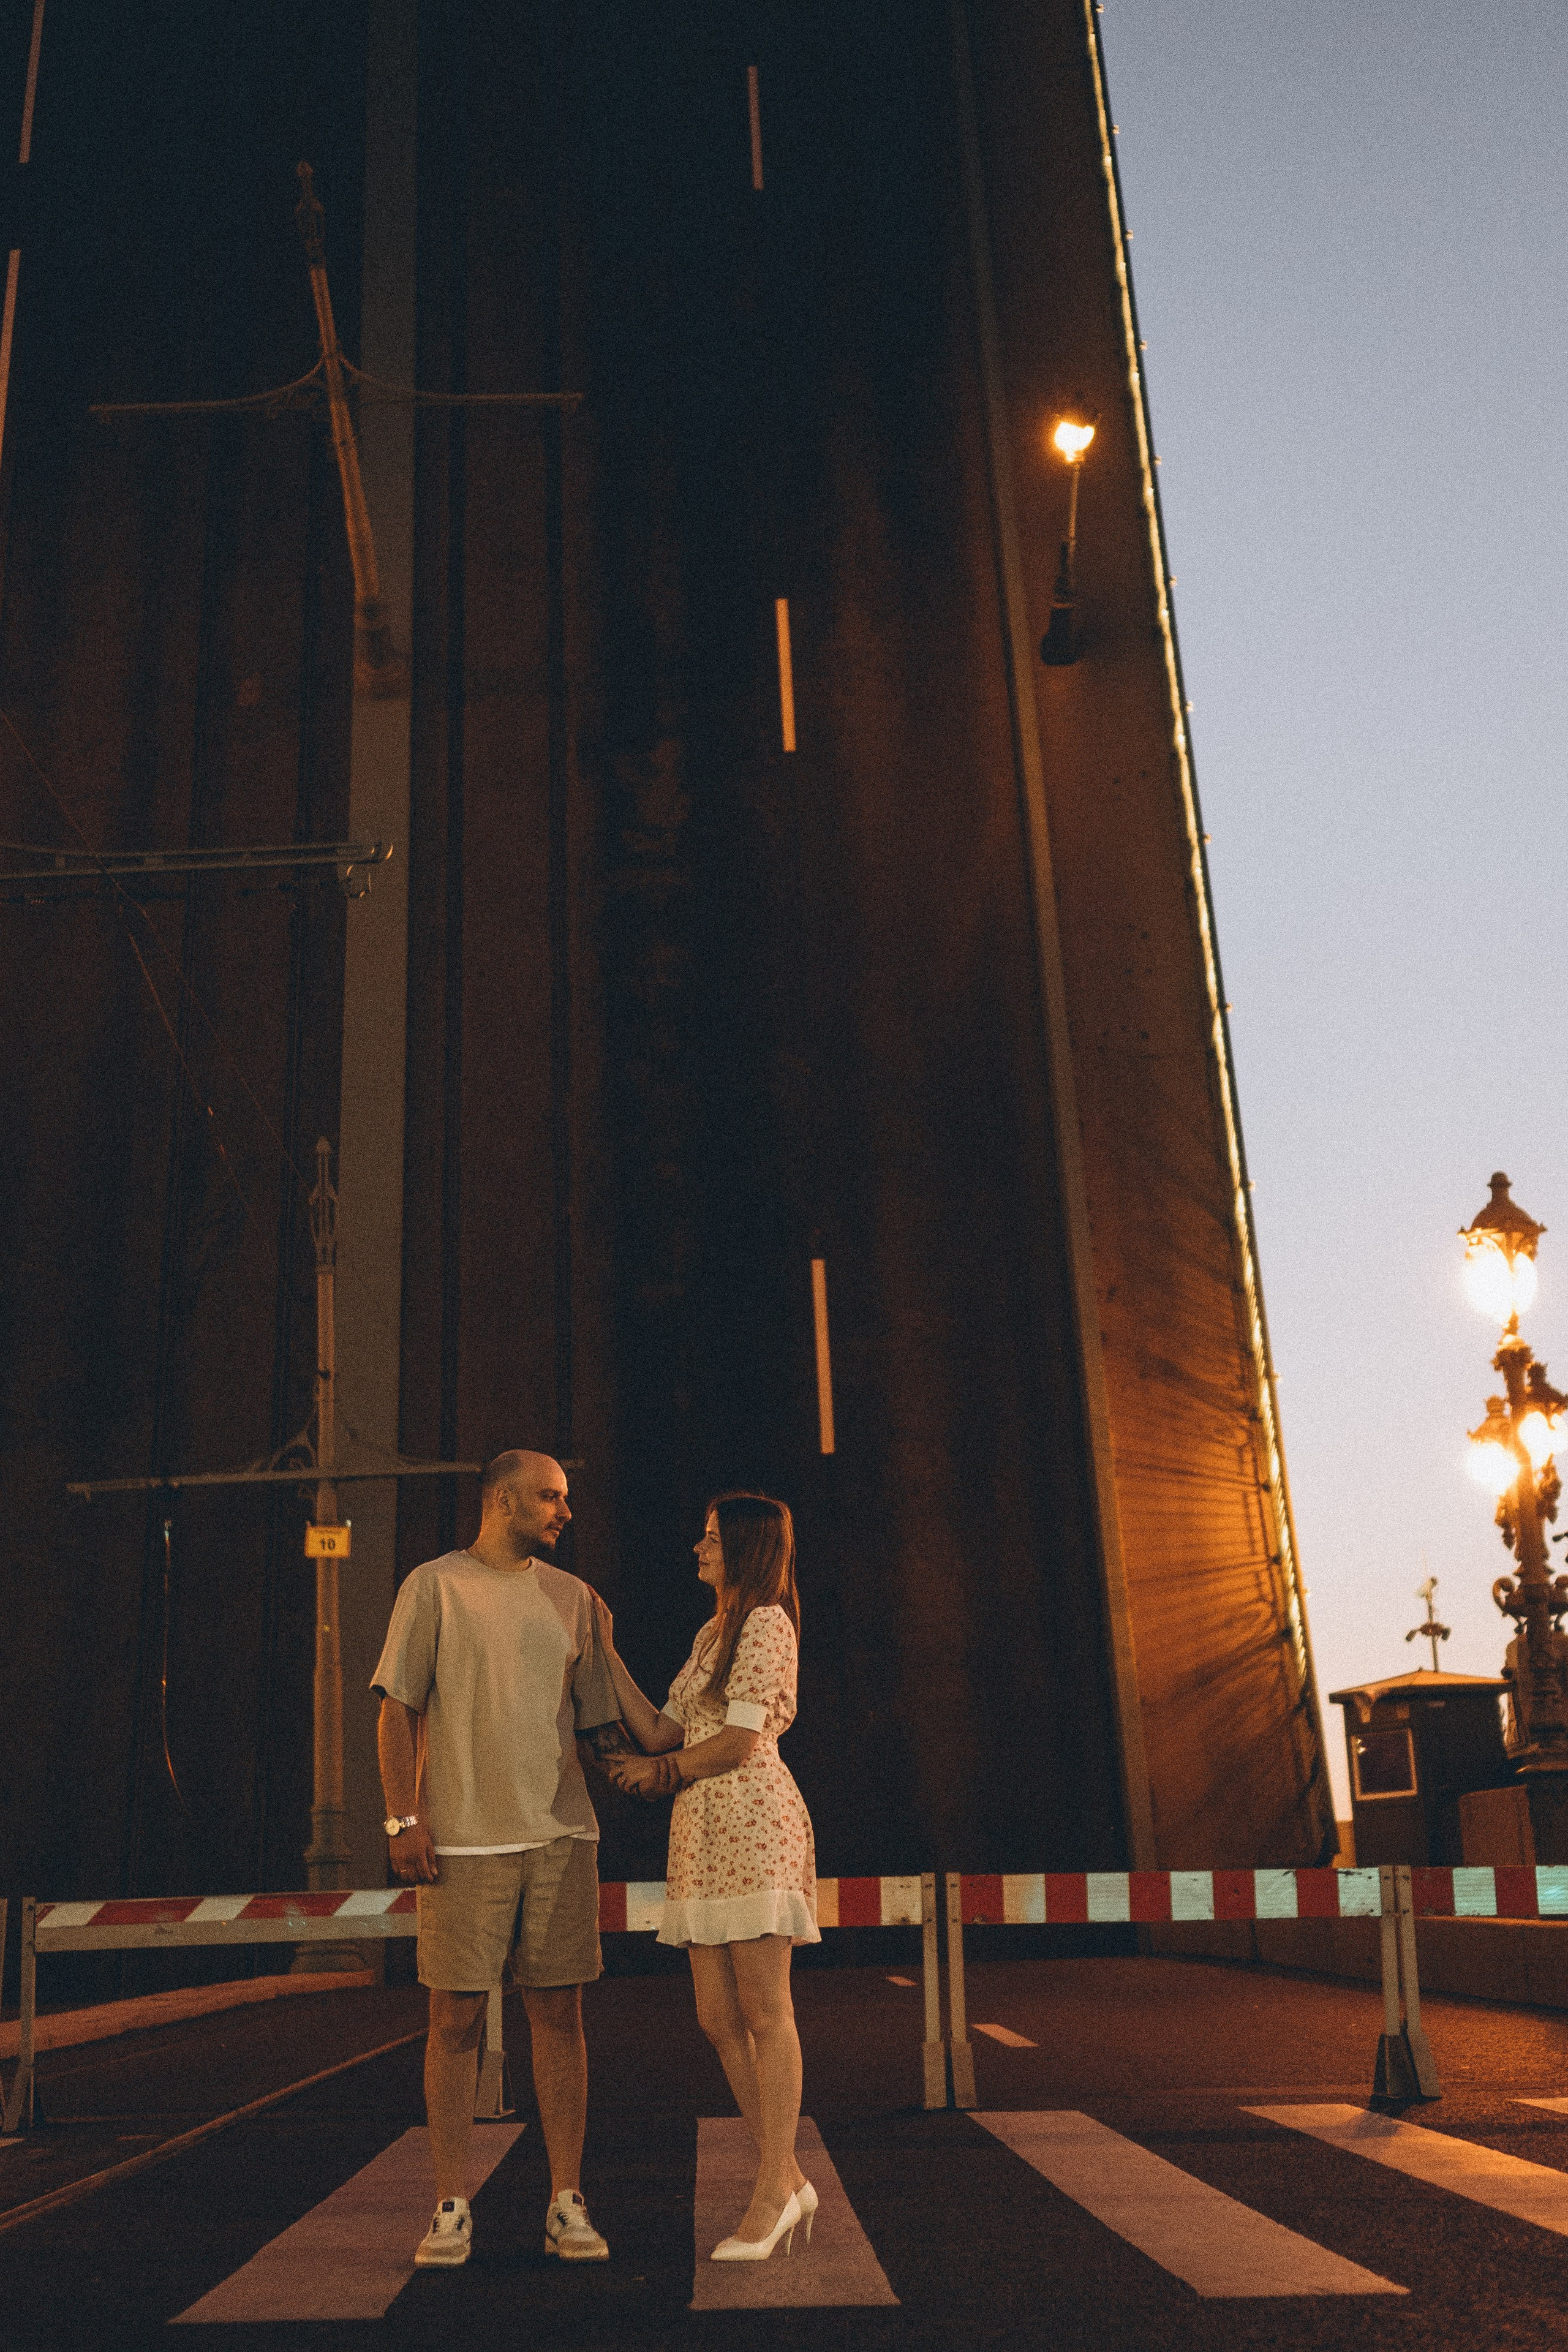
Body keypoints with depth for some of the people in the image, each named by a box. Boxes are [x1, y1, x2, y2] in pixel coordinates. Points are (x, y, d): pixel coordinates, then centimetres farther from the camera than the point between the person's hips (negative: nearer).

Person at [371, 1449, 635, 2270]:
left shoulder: (571, 1596, 12)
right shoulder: (435, 1587, 1)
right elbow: (398, 1710, 0)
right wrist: (405, 1818, -8)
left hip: (561, 1833, 3)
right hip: (462, 1838, -3)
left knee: (558, 2013, 4)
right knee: (455, 2018, 1)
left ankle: (567, 2204, 12)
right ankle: (451, 2209, 13)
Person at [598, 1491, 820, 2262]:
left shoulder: (766, 1622, -6)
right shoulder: (710, 1634, 20)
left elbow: (739, 1742, -12)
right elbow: (660, 1731, 15)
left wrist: (660, 1772, 2)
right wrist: (607, 1654, 13)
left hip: (753, 1822, -9)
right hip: (700, 1830, 9)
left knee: (764, 2014, -4)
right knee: (718, 2019, 7)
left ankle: (772, 2193, 3)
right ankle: (787, 2178, 16)